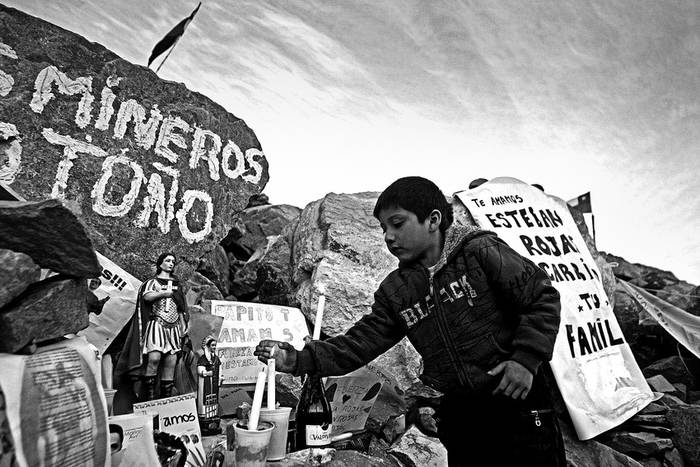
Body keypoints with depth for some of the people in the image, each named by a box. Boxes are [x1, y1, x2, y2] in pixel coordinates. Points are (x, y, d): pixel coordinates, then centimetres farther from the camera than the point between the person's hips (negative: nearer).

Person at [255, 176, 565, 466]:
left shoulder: (479, 251, -10)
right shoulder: (395, 291, 2)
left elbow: (543, 298, -8)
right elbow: (358, 343, -2)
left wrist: (525, 358, -19)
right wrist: (297, 360, -13)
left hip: (517, 401, -4)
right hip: (459, 415, 4)